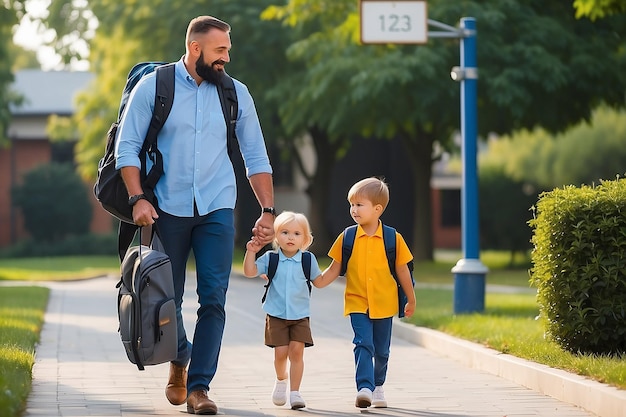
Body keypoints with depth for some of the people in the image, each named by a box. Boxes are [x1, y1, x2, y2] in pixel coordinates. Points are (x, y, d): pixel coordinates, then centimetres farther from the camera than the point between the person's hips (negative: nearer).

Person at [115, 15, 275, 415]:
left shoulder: (236, 94, 7)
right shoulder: (153, 87, 0)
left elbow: (256, 157, 11)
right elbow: (128, 147, -1)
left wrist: (268, 210, 5)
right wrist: (138, 199, -12)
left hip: (217, 210, 1)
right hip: (168, 209, -1)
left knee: (213, 299, -10)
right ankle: (180, 361, 34)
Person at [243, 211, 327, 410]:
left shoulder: (308, 260, 1)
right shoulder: (270, 258, -2)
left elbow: (319, 282, 9)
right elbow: (250, 272, -7)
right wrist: (251, 252, -16)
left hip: (300, 315, 0)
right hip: (276, 315, 0)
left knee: (297, 351, -9)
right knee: (281, 352, -4)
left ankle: (294, 392, -3)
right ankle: (281, 379, 28)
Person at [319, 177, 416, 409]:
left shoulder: (393, 239, -5)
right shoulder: (347, 238, -2)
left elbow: (402, 270, 4)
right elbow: (335, 269, 3)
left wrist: (411, 300, 11)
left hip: (384, 304, 1)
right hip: (357, 303, -1)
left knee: (381, 350, 13)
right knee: (363, 344, -16)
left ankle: (378, 387, 33)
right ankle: (364, 388, -24)